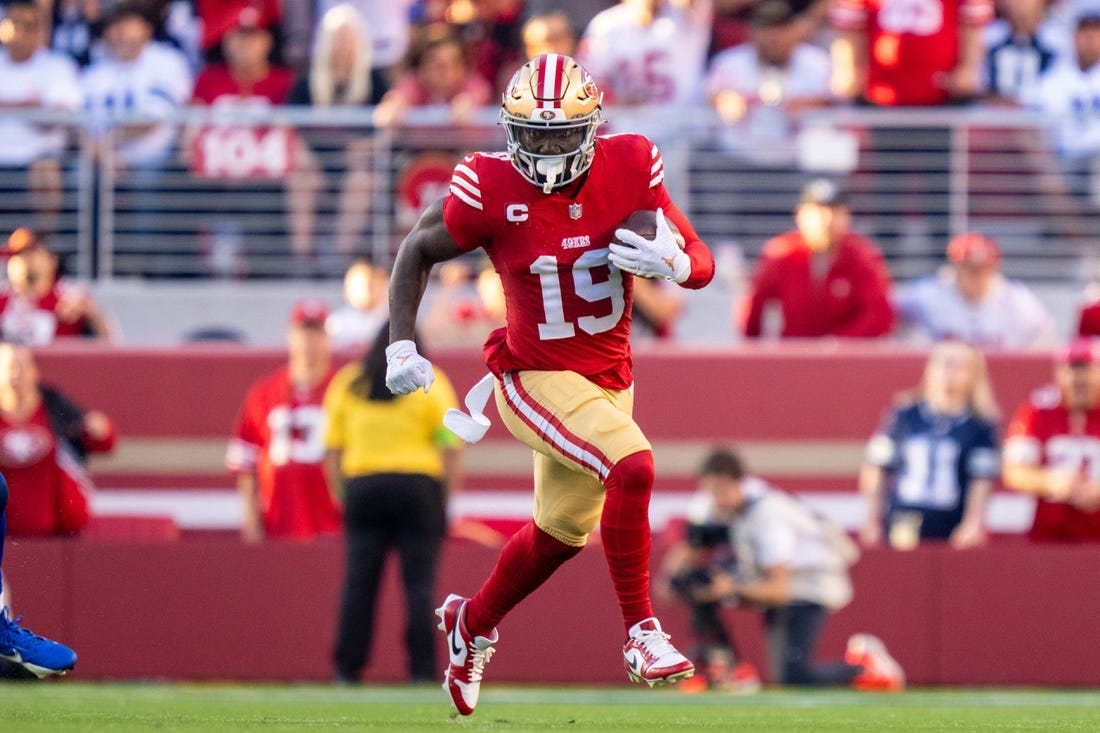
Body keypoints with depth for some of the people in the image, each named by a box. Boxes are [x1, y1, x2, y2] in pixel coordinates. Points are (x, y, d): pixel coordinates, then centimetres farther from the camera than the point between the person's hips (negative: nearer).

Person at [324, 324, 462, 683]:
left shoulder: (347, 383, 10)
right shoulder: (429, 382, 3)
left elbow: (332, 450, 9)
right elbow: (451, 446, -3)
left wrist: (341, 494, 14)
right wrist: (449, 495, 2)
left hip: (361, 486, 2)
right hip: (418, 485, -2)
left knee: (358, 582, 3)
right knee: (419, 582, -2)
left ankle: (347, 668, -1)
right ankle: (422, 669, -8)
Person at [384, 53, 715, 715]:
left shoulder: (629, 171, -11)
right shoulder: (490, 192, -18)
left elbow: (703, 264, -5)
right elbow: (417, 251, -1)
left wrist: (670, 262, -28)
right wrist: (402, 346, -7)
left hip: (609, 382, 5)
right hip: (536, 380, -5)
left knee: (560, 535, 21)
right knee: (632, 467, -29)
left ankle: (474, 622, 48)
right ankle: (642, 634, -18)